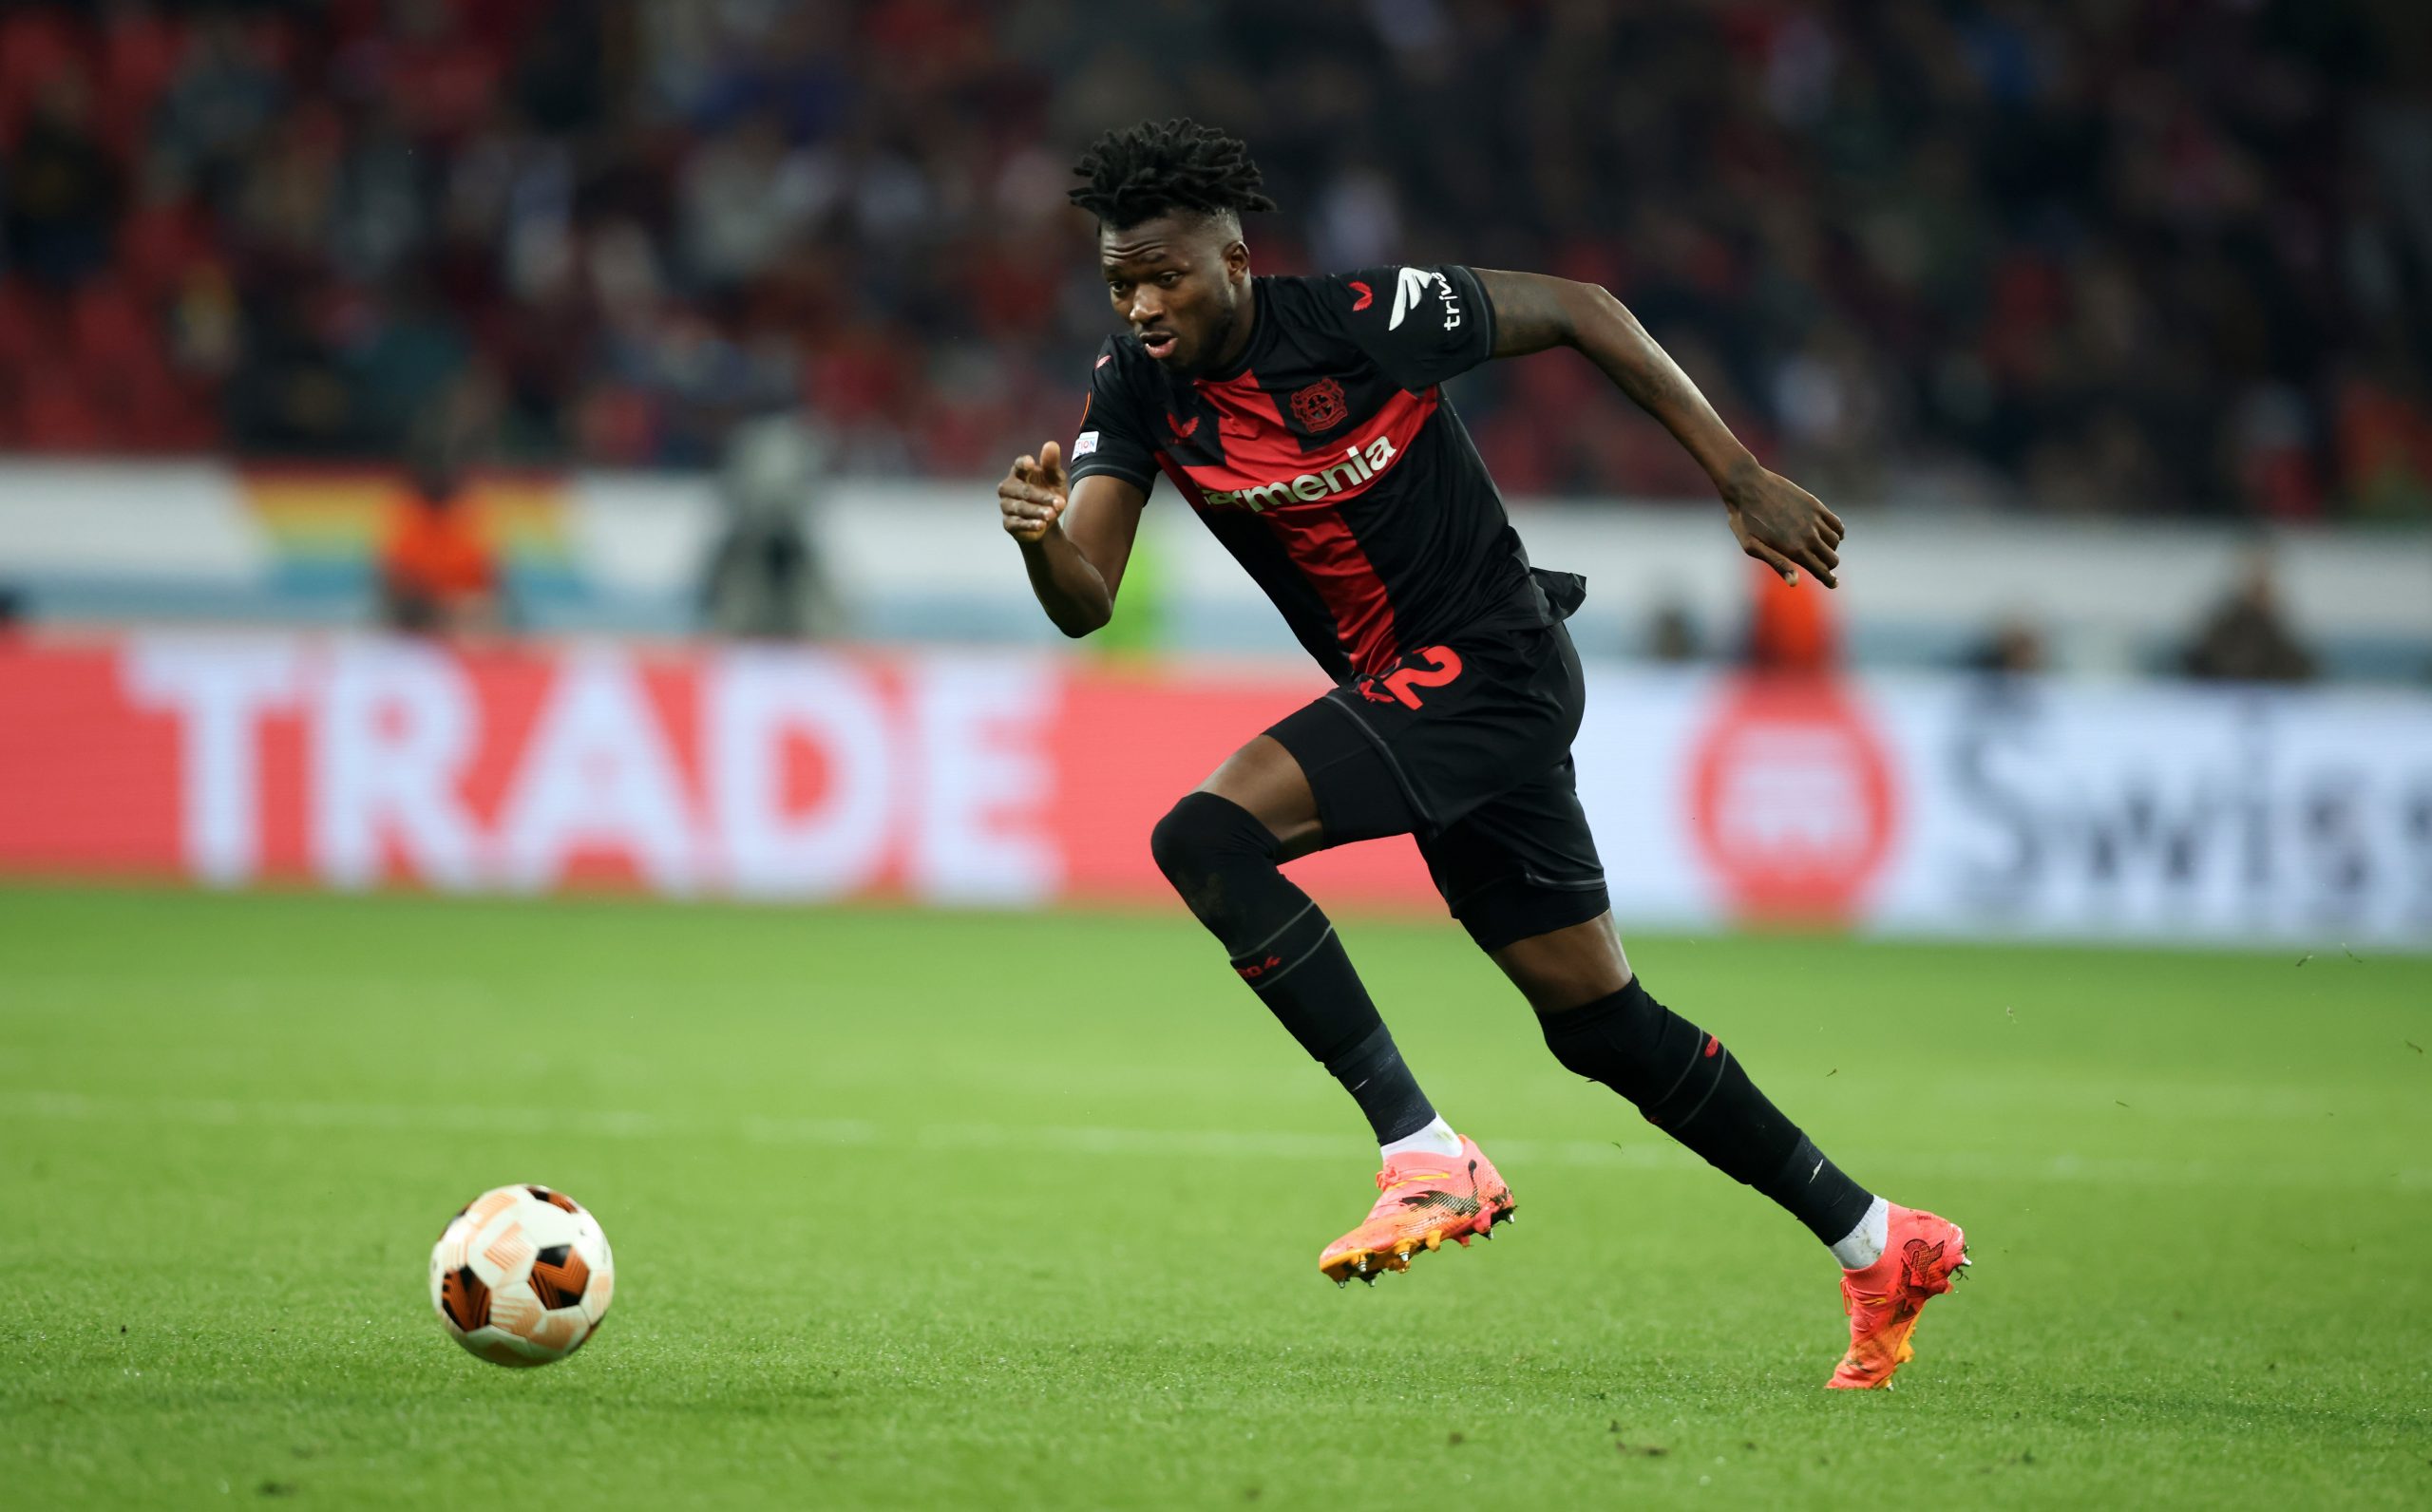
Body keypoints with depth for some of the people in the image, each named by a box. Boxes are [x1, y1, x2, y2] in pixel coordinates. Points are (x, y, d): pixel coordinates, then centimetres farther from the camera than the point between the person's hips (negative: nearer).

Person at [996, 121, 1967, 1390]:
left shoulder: (1363, 319, -18)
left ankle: (1425, 1156, -23)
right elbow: (1084, 603, -10)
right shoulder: (1135, 391, -2)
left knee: (1207, 836, -24)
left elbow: (1572, 311, -5)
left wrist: (1743, 482, -4)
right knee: (1596, 1020, 12)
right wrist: (1040, 534, -34)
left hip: (1491, 662, -7)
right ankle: (1877, 1246, 25)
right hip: (1409, 690, 7)